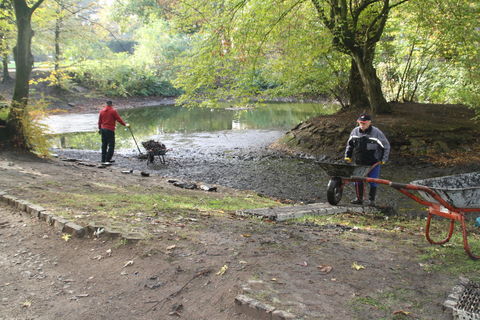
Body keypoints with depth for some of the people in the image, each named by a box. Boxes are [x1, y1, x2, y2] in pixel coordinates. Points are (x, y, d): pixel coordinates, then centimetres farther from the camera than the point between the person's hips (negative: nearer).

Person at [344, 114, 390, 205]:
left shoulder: (376, 132, -10)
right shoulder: (355, 131, 2)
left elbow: (386, 146, -1)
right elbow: (349, 144, 17)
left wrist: (383, 159, -4)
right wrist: (348, 156, 12)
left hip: (373, 163, -4)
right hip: (359, 162, 4)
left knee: (373, 181, 1)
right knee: (358, 180, 4)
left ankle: (372, 200, 13)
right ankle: (359, 199, 16)